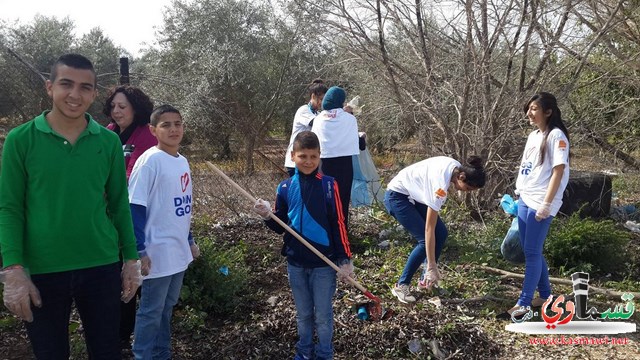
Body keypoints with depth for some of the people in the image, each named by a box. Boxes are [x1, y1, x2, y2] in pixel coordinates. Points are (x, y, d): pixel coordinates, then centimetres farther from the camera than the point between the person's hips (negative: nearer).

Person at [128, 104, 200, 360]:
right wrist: (139, 251, -18)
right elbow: (135, 207, -17)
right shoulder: (150, 161, -15)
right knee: (151, 311, 4)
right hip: (158, 252, -8)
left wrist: (190, 241, 20)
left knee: (167, 307, 18)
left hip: (178, 251, 8)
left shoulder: (182, 161, 8)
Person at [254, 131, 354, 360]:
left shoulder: (329, 185, -9)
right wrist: (267, 216, -12)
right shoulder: (285, 188, 0)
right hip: (295, 263, 3)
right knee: (303, 314, 19)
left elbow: (338, 224, -7)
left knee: (323, 315, 10)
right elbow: (280, 226, 8)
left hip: (324, 263, -3)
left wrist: (345, 259, -8)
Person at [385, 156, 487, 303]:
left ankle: (425, 281, 10)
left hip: (414, 195, 9)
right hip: (397, 196, -9)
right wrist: (432, 266, -31)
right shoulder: (440, 183, -35)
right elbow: (429, 228, -33)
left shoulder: (457, 168, -12)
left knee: (441, 233, -2)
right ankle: (401, 286, -3)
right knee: (425, 240, -16)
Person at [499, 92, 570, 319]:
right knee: (531, 251, 13)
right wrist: (518, 195, 18)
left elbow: (558, 171, -15)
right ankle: (545, 296, 26)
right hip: (525, 200, 9)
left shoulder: (556, 136, -10)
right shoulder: (533, 135, 15)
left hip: (540, 204, -9)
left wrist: (546, 205, -19)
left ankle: (523, 304, 0)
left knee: (532, 252, -5)